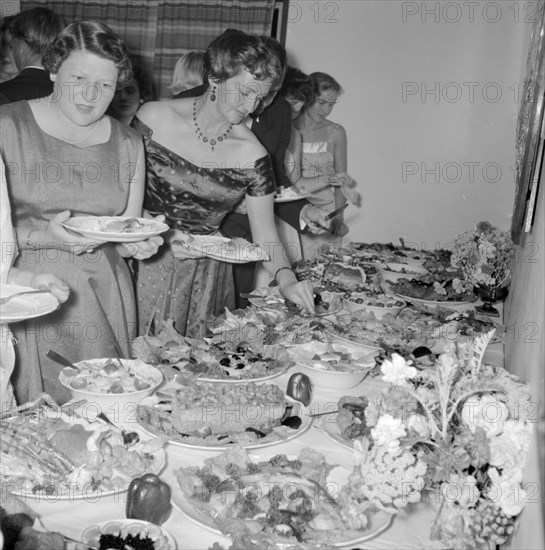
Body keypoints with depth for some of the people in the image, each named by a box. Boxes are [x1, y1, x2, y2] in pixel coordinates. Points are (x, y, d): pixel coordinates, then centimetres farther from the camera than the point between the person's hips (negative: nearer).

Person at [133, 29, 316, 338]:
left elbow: (265, 237, -1)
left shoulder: (252, 156, -5)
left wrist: (285, 278, -19)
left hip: (205, 276, 1)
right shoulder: (154, 118, -9)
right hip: (146, 263, -1)